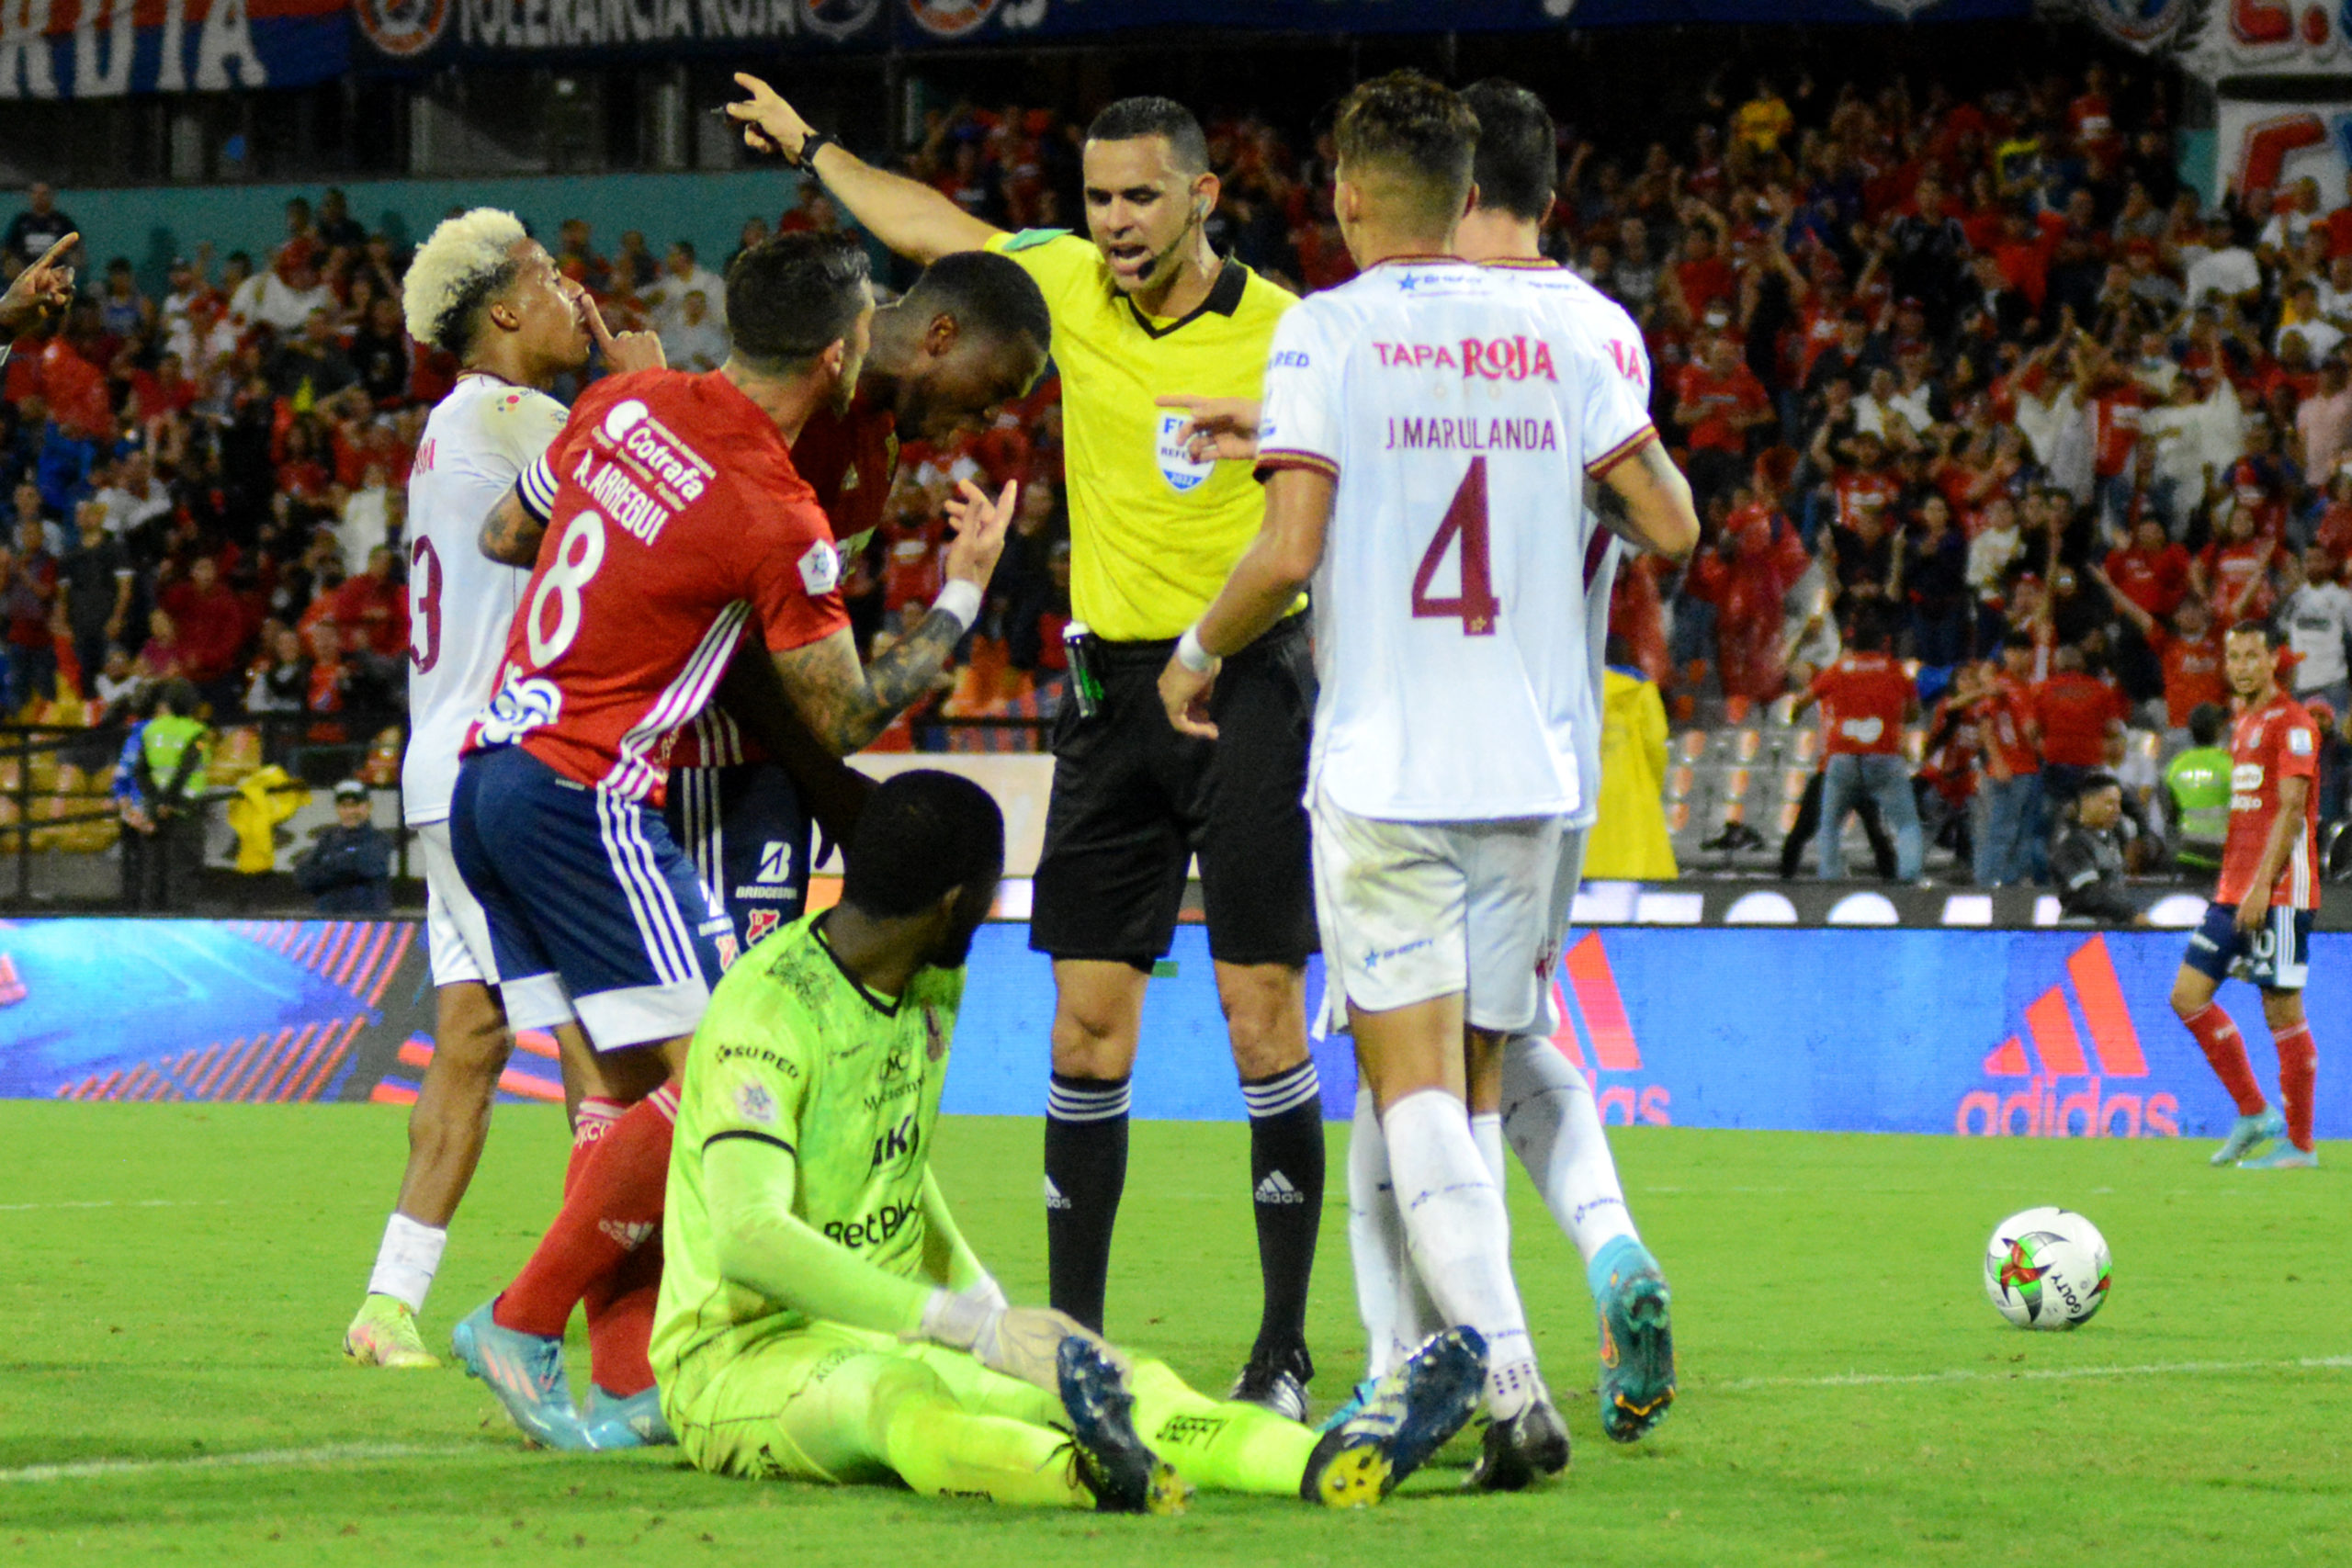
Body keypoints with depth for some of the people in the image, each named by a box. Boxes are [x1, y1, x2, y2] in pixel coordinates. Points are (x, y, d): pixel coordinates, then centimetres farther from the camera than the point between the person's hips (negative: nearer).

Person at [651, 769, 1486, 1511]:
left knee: (1129, 1384, -16)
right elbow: (749, 1242, -34)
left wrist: (980, 1296, 11)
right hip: (740, 1356, -8)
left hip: (881, 1334, 8)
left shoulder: (931, 986, 10)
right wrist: (972, 1324, -39)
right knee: (894, 1394, -42)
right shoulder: (767, 1013, -20)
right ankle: (1095, 1473, -72)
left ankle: (1333, 1463, -43)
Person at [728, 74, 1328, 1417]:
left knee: (1263, 1014, -7)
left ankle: (1286, 1349, -2)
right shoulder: (1070, 285, 4)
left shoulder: (1281, 336, -10)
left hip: (1248, 678, -4)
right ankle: (1073, 1338, 10)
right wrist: (812, 150, 33)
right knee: (1088, 1023, 3)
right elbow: (934, 226, 22)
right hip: (1111, 685, 4)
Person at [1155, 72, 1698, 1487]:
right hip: (1537, 761, 4)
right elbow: (1672, 527, 4)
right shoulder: (1562, 324, 6)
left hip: (1385, 769, -4)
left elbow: (1291, 551, -13)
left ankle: (1510, 1379, -23)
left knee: (1413, 1080, -7)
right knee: (1472, 1081, 15)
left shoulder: (1330, 330, -4)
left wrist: (1197, 656, 5)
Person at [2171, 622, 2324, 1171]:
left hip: (2280, 894, -9)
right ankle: (2253, 1113, 12)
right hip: (2234, 890, 9)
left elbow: (2290, 809, -16)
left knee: (2282, 1012, -5)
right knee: (2188, 996, 3)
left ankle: (2299, 1144, 1)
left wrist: (2262, 887, -21)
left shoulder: (2291, 723, -9)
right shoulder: (2242, 724, 17)